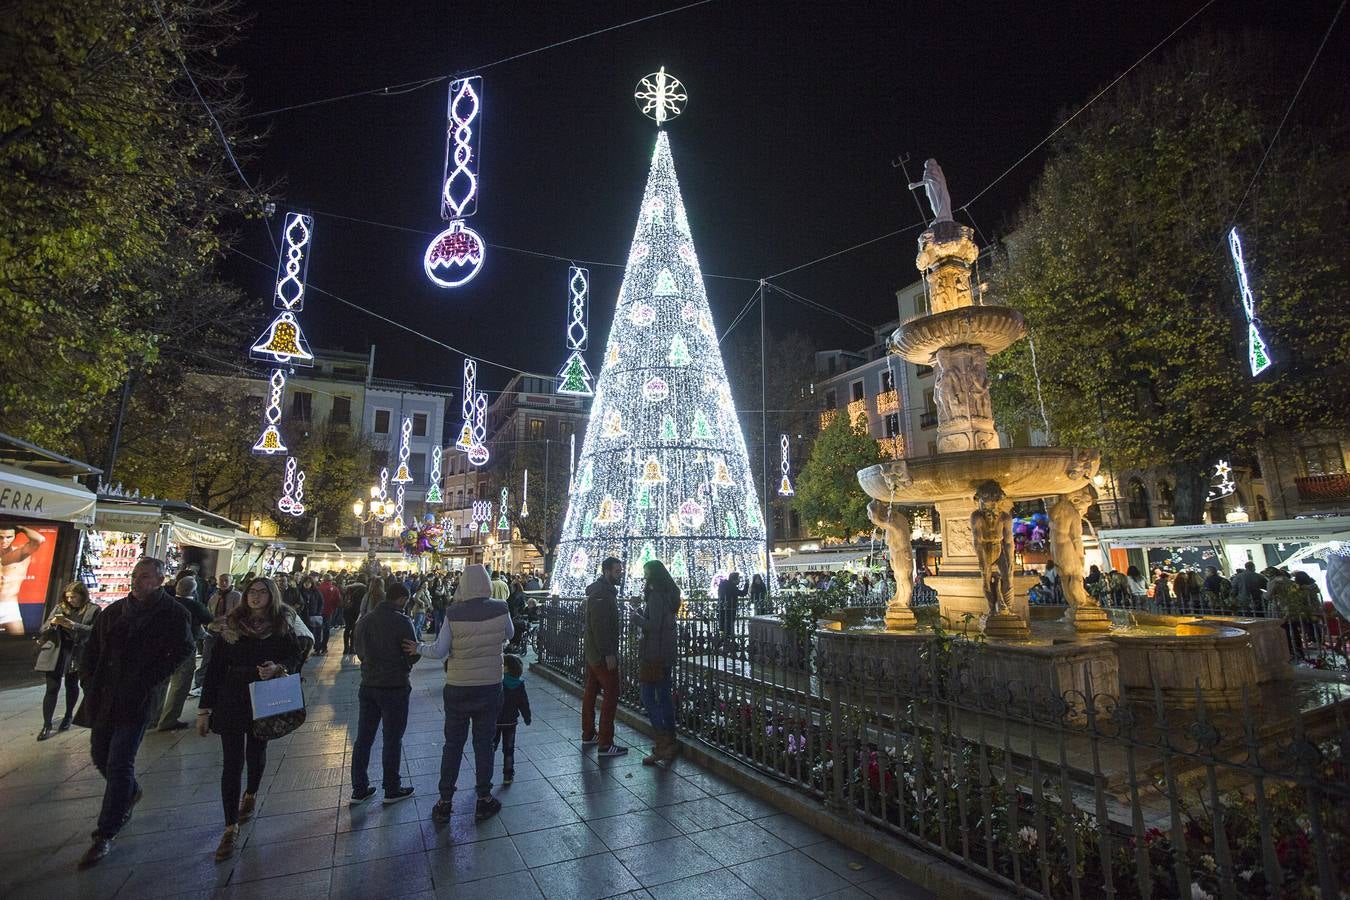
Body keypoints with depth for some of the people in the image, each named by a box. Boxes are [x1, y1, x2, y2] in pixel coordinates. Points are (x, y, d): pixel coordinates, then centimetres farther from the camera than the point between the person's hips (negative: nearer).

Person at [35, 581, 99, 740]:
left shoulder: (93, 610, -4)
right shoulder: (59, 608, 6)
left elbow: (94, 631, -15)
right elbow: (44, 629, 4)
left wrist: (72, 625, -25)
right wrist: (51, 622, -19)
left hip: (76, 654, -2)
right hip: (55, 654, 2)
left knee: (72, 686, 13)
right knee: (52, 688, -2)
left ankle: (68, 717, 31)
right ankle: (46, 725, 5)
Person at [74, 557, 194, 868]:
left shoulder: (173, 614, -8)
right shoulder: (114, 611, 7)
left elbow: (182, 651, -7)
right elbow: (92, 648, 13)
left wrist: (148, 681, -11)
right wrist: (89, 682, 2)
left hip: (136, 701, -6)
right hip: (103, 699, 6)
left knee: (119, 765, -2)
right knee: (100, 756, 19)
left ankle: (105, 835, 11)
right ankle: (131, 793, 47)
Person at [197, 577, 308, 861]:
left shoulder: (283, 626, -4)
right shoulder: (232, 626, -2)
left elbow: (296, 659, -1)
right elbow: (215, 668, 0)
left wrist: (278, 669, -23)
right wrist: (205, 709, -1)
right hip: (231, 702, 0)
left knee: (256, 754, 16)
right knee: (232, 763, 0)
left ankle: (251, 794, 46)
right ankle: (231, 829, 10)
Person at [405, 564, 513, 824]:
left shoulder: (453, 613, -16)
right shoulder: (500, 609, -13)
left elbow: (438, 651, -9)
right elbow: (509, 635, 5)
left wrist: (418, 648, 9)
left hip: (458, 688, 0)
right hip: (490, 686, 0)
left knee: (453, 745, 15)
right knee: (484, 744, 14)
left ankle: (444, 803, 25)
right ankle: (484, 800, 24)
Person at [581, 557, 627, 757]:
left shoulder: (605, 590, 13)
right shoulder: (601, 593, -19)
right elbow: (600, 626, -25)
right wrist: (608, 654, -24)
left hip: (592, 650, 11)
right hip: (603, 653, -10)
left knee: (591, 691, 16)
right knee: (611, 694, -6)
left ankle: (588, 735, 26)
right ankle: (605, 744, -3)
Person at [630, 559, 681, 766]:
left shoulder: (655, 595, -18)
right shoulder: (669, 594, 11)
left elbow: (653, 626, -22)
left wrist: (635, 617, -8)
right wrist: (641, 613, 11)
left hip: (653, 654, -9)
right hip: (666, 653, 9)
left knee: (648, 698, -3)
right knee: (664, 696, 15)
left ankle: (663, 745, -1)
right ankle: (670, 741, 23)